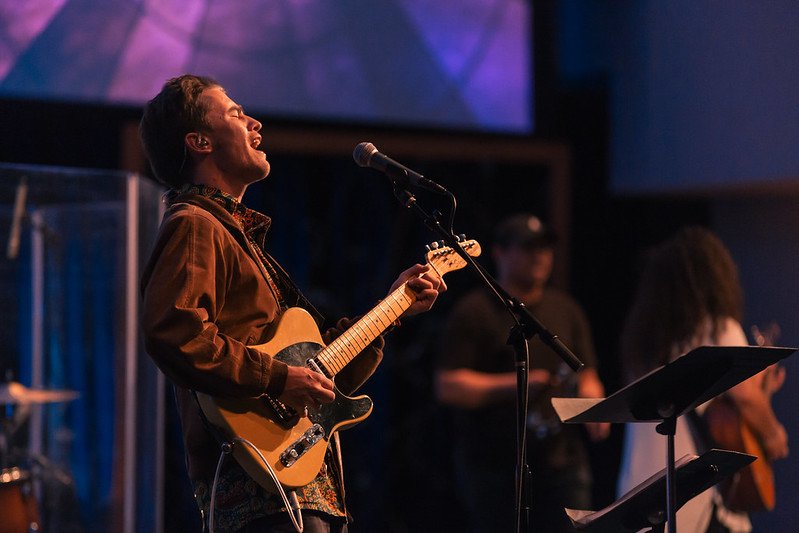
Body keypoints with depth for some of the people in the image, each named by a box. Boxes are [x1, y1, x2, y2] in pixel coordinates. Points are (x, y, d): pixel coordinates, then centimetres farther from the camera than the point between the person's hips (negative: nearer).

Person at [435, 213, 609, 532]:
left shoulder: (566, 310, 16)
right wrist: (513, 386, -20)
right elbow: (447, 386, -10)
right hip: (493, 468, -4)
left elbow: (587, 377, 20)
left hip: (562, 463, 4)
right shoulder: (474, 312, -1)